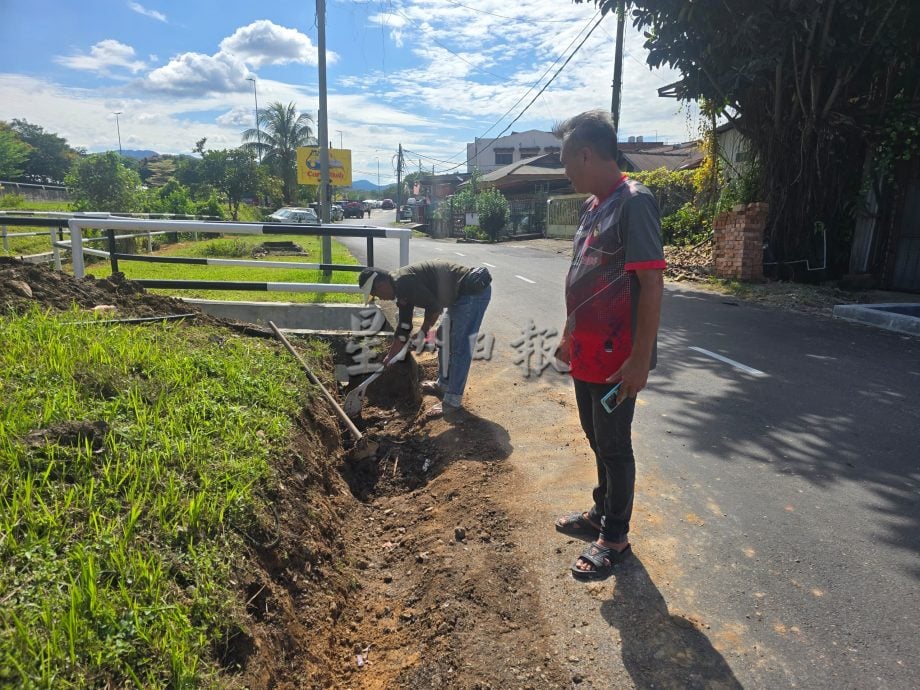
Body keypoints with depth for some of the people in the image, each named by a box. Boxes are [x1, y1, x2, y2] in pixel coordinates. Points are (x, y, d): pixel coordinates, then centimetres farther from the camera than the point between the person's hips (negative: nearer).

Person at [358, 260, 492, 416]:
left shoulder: (404, 282, -19)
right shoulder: (401, 289, 13)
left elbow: (434, 307, -18)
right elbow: (403, 329, 18)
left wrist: (423, 332, 0)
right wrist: (387, 360, 22)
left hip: (475, 290, -10)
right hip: (463, 293, 10)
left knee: (460, 347, -4)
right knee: (444, 339, 20)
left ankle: (453, 401, 6)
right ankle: (443, 385, 36)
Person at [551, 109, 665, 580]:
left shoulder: (633, 202, -16)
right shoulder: (592, 205, 12)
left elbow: (651, 283, -21)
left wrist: (641, 359, -23)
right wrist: (569, 336, 21)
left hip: (616, 358, -9)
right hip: (587, 352, 9)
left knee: (614, 445, 5)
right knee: (597, 439, 21)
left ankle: (615, 536, 23)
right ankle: (602, 511, 40)